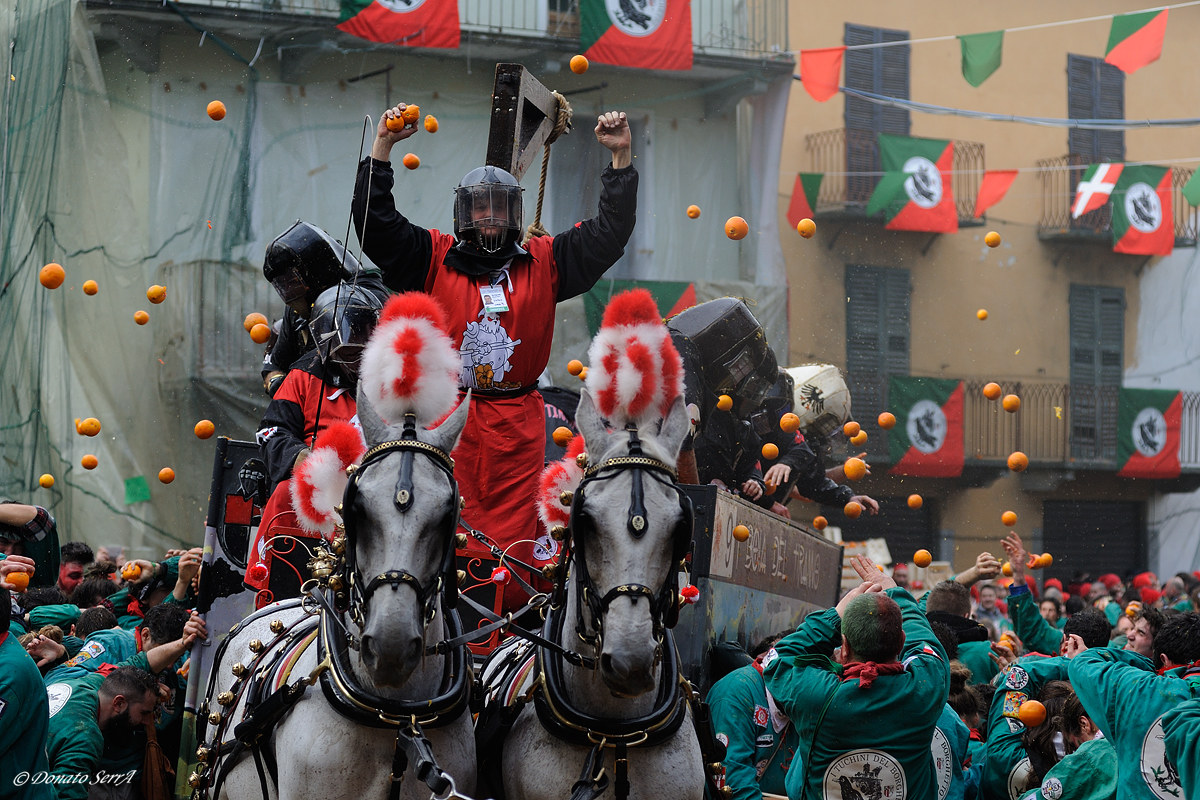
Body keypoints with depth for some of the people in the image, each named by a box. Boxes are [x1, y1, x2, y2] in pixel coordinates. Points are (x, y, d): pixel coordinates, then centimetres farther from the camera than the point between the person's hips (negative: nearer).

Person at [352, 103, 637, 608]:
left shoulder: (544, 262, 14)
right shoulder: (435, 258, 11)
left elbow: (608, 234, 13)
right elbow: (376, 224, 4)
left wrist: (621, 158, 6)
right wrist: (382, 147, -1)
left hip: (517, 423, 1)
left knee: (513, 541, -1)